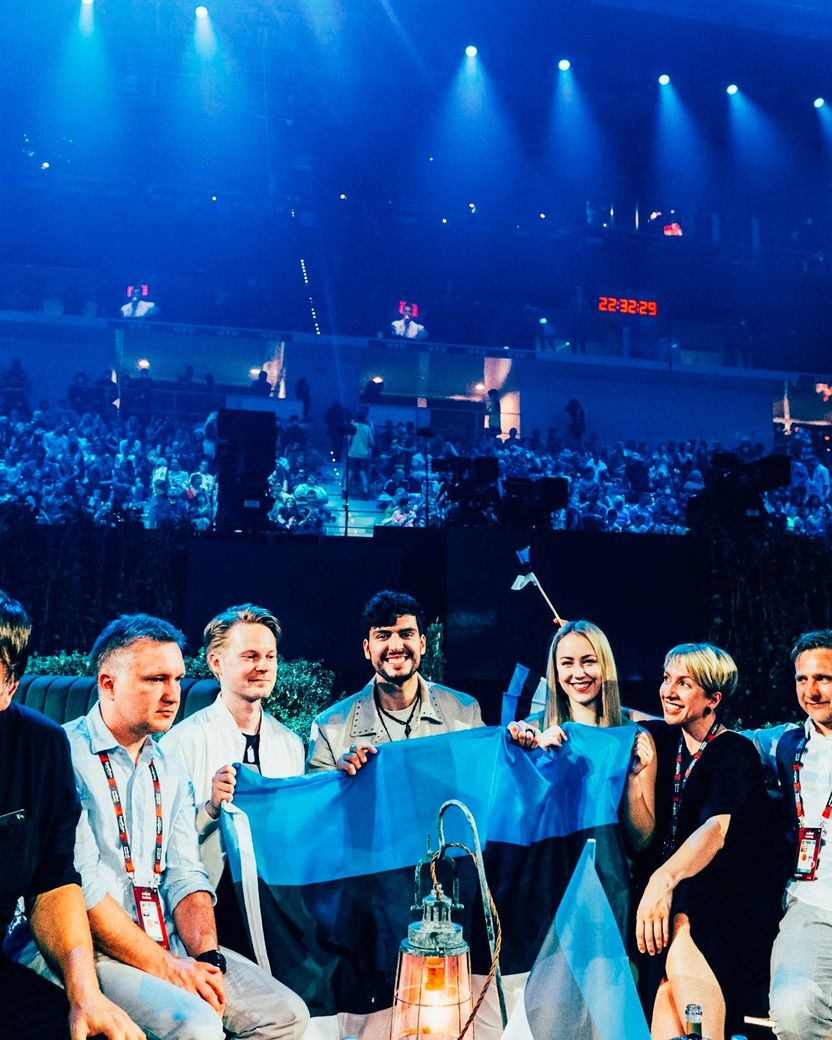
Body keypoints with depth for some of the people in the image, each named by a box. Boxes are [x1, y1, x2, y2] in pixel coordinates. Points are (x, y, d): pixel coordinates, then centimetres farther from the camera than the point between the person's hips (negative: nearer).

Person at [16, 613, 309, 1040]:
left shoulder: (170, 769, 14)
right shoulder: (65, 755, -10)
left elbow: (185, 876, 9)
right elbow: (80, 884, -16)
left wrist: (206, 955, -9)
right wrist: (164, 966, -16)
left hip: (168, 941, 7)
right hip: (89, 951, -7)